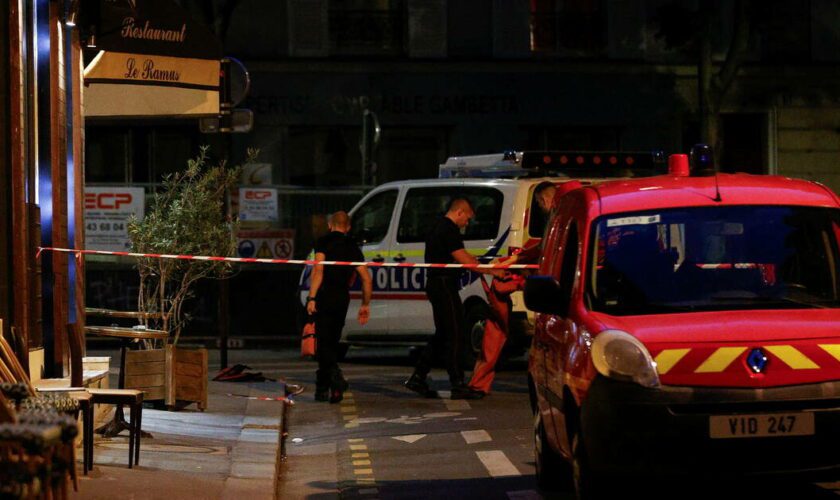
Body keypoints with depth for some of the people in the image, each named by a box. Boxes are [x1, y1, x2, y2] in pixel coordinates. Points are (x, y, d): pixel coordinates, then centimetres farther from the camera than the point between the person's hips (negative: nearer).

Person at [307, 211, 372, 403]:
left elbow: (318, 270, -14)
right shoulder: (353, 247, 15)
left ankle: (336, 377, -30)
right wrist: (365, 304, 19)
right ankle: (322, 389, 16)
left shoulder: (324, 242, 0)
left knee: (323, 343, -6)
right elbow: (367, 279, 12)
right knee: (331, 342, 15)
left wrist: (312, 297, -16)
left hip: (325, 296, -5)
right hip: (343, 299, 5)